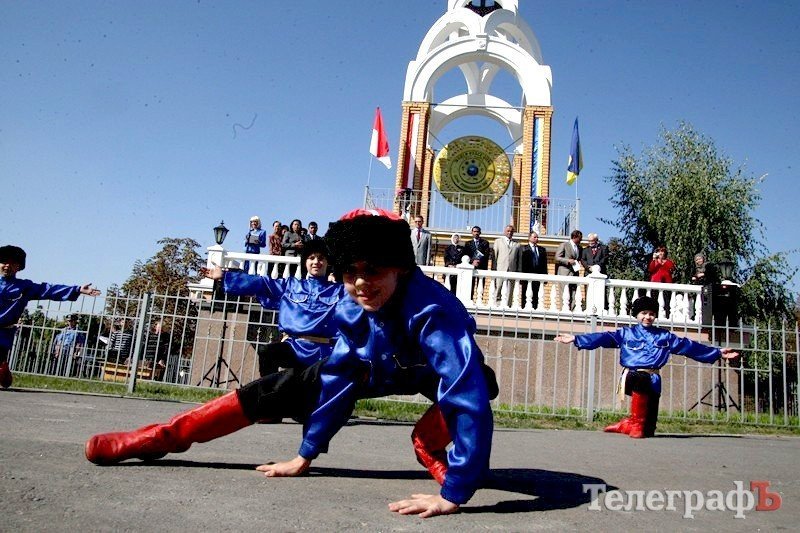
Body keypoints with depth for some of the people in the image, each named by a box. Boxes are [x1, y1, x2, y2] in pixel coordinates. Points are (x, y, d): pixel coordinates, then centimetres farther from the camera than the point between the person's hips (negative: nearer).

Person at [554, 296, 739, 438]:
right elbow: (603, 338, -1)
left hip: (653, 379, 3)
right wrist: (575, 339, -13)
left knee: (648, 431, -5)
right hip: (633, 375, -2)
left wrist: (718, 353, 16)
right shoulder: (626, 333, 10)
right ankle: (636, 424, -24)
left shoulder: (665, 336, 17)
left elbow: (689, 346, 19)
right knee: (641, 380, -40)